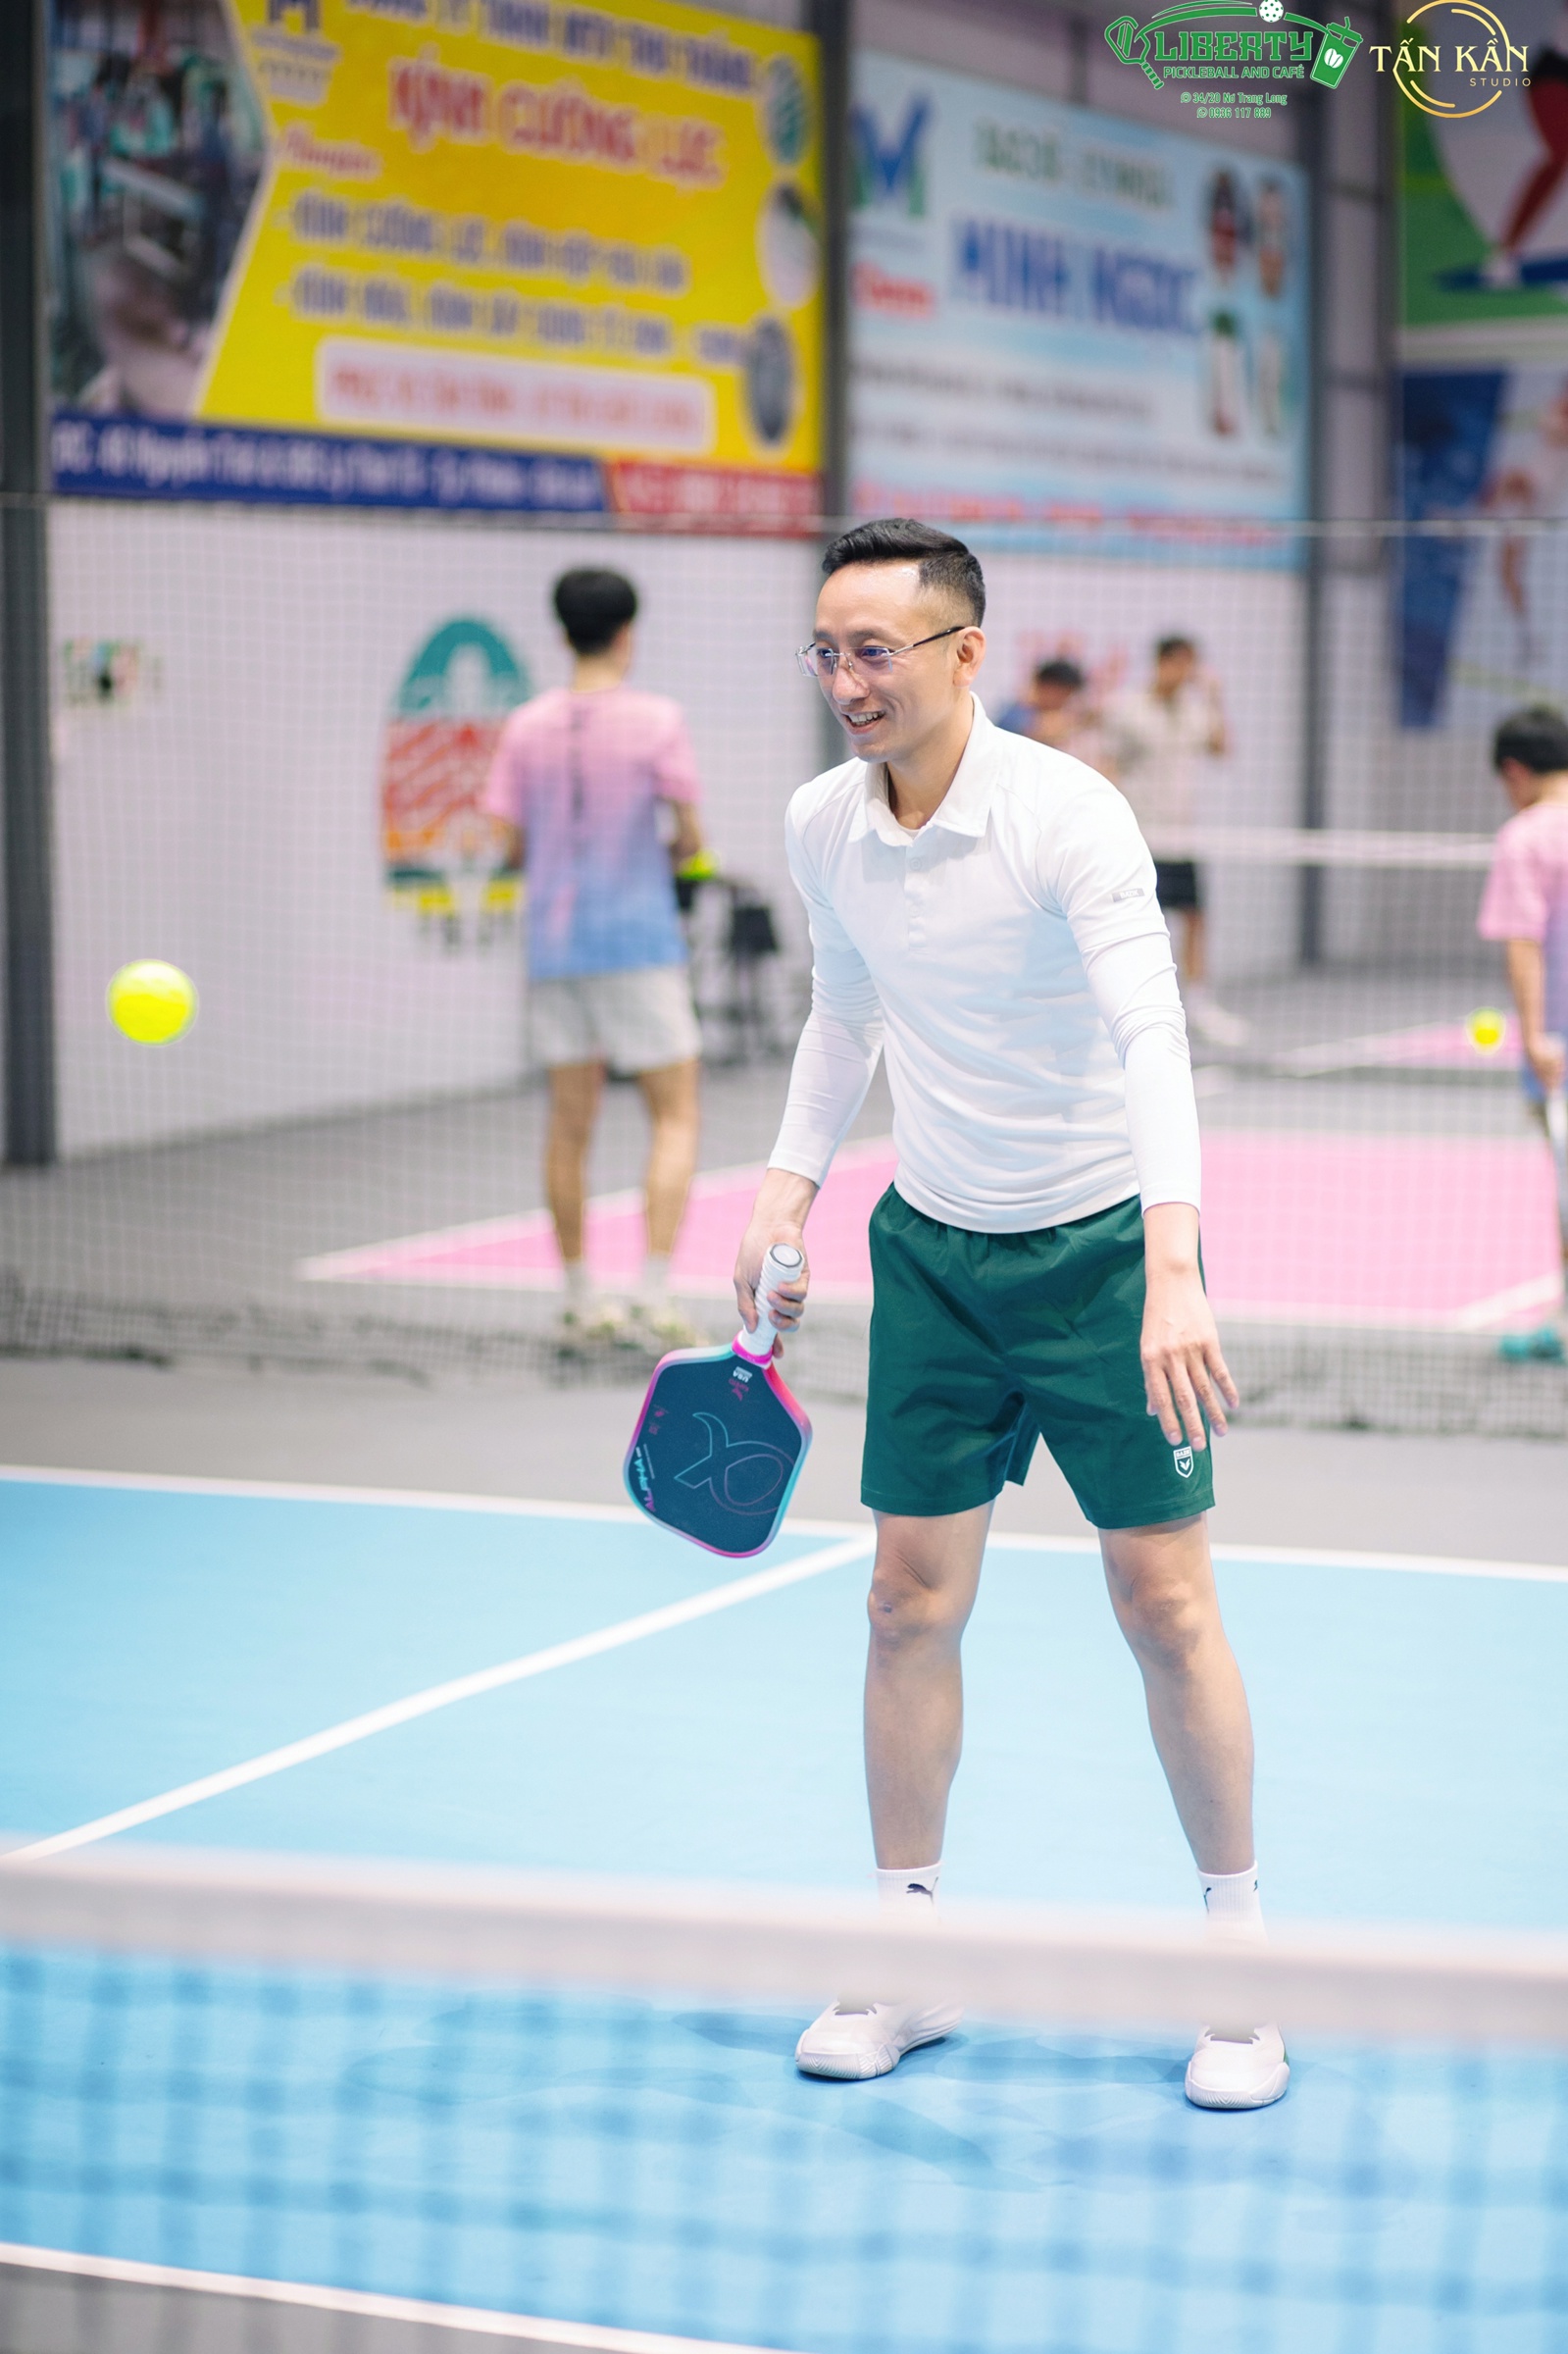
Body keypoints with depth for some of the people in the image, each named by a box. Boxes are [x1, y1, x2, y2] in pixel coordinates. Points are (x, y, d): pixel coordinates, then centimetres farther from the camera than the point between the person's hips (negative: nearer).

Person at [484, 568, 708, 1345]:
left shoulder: (526, 727, 2)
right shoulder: (655, 720, -8)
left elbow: (514, 846, 3)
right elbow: (689, 836, -7)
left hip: (553, 942, 4)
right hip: (637, 943, -4)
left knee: (570, 1125, 10)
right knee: (676, 1118, 1)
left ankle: (581, 1301, 15)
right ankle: (655, 1295, -10)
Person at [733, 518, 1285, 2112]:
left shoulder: (1068, 815, -21)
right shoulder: (820, 826, -3)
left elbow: (1151, 1037, -30)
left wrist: (1172, 1271, -42)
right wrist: (788, 1185, 8)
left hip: (1105, 1248, -4)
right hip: (933, 1253, 4)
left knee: (1163, 1605, 0)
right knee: (911, 1602, 3)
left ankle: (1238, 1953, 14)